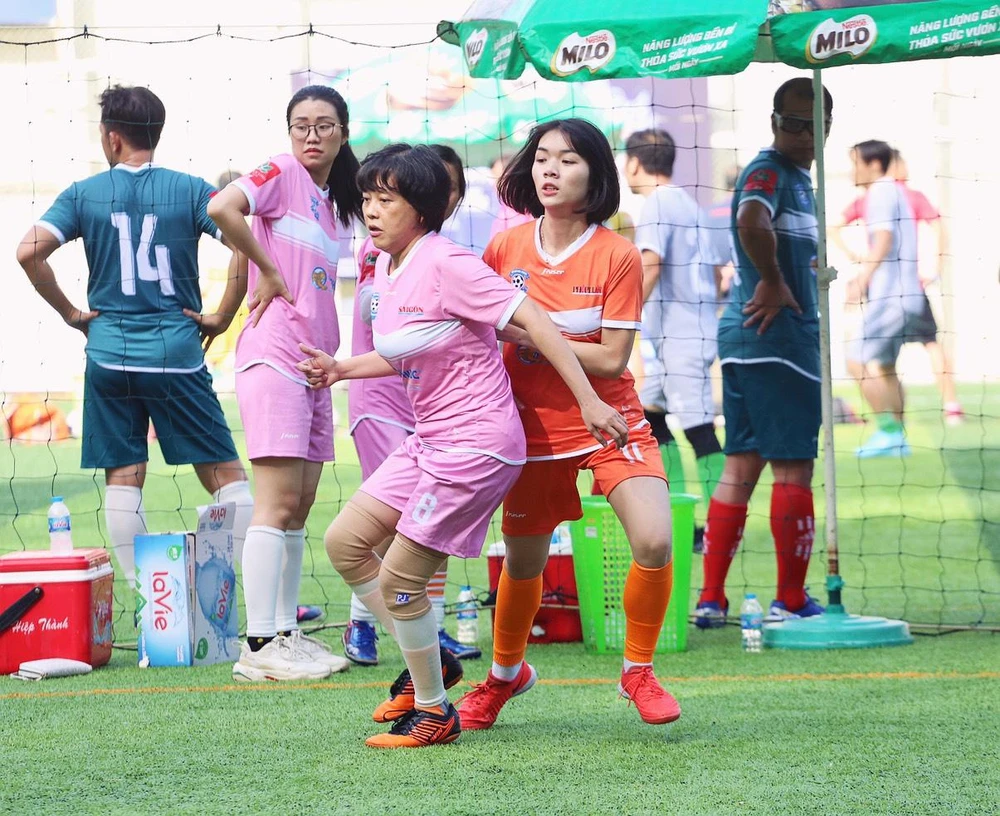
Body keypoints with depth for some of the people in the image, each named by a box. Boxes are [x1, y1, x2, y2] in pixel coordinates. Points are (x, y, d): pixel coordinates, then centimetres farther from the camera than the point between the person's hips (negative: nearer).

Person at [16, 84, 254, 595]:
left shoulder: (84, 194, 3)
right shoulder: (189, 190, 1)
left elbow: (29, 251, -7)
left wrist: (68, 313, 4)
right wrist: (222, 316, -2)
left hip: (109, 354, 1)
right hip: (177, 354, -1)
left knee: (123, 475, 6)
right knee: (223, 472, 2)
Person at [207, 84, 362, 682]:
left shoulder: (334, 201, 17)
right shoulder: (282, 174, -6)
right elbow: (222, 208, -24)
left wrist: (328, 359, 12)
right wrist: (269, 273, -14)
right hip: (274, 356, -8)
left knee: (302, 503, 10)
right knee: (280, 500, -11)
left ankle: (286, 633, 15)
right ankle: (260, 646, -12)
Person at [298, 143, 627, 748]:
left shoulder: (446, 265, -18)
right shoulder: (386, 268, 9)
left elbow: (533, 319, -21)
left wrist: (589, 402, -25)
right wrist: (341, 369, 12)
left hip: (477, 443, -9)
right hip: (429, 441, 9)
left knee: (399, 578, -6)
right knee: (345, 543, 10)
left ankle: (434, 713, 11)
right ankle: (429, 663, 24)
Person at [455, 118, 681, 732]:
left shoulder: (617, 255, -11)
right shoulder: (505, 248, -1)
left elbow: (611, 358, -15)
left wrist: (530, 334, -19)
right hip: (536, 427, 2)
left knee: (654, 541, -21)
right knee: (523, 562, 11)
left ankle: (638, 671, 2)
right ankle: (507, 672, 40)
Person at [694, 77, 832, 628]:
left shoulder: (799, 176, 18)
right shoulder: (769, 170, -12)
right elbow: (751, 222, -33)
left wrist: (804, 274, 9)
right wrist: (774, 282, -21)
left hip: (742, 335, 10)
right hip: (776, 337, -10)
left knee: (741, 465, 9)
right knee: (794, 468, -3)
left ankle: (710, 599, 10)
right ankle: (791, 602, 2)